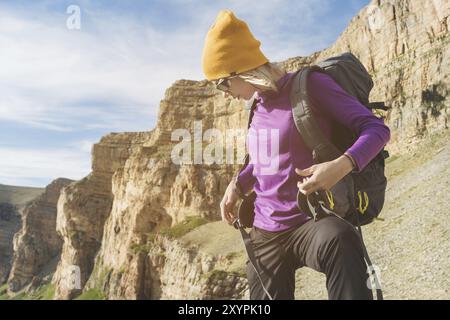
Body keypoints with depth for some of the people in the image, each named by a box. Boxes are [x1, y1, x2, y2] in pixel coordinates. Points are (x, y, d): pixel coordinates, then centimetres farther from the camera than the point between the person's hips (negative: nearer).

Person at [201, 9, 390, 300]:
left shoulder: (310, 85, -10)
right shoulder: (259, 104, 10)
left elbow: (377, 128, -13)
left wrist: (342, 165, -32)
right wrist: (237, 185, 14)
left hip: (308, 225, -6)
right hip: (264, 235, 7)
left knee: (338, 240, -39)